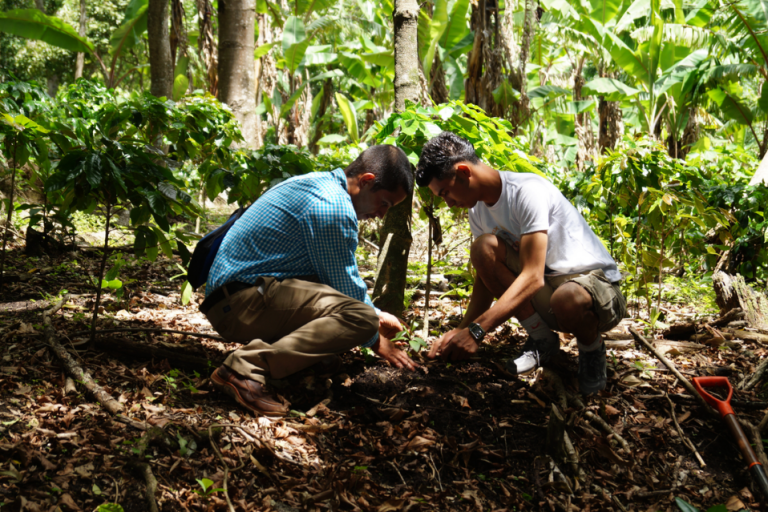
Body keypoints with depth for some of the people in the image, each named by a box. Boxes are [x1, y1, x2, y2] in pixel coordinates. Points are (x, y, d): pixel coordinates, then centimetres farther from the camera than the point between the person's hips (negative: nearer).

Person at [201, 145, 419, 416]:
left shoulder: (317, 184, 17)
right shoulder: (333, 207, -16)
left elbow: (341, 275, 29)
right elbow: (344, 287, -9)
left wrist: (375, 313, 28)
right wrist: (375, 341, 5)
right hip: (239, 303, -10)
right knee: (360, 317, -27)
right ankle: (248, 366, -27)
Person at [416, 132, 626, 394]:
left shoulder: (528, 190, -23)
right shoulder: (478, 210, 2)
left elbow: (532, 277, -31)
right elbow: (486, 278, 4)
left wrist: (476, 331, -36)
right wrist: (461, 332, -12)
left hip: (596, 282, -7)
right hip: (542, 291, 7)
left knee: (567, 299, -43)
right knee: (483, 247, -17)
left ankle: (591, 349, -4)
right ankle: (541, 340, -1)